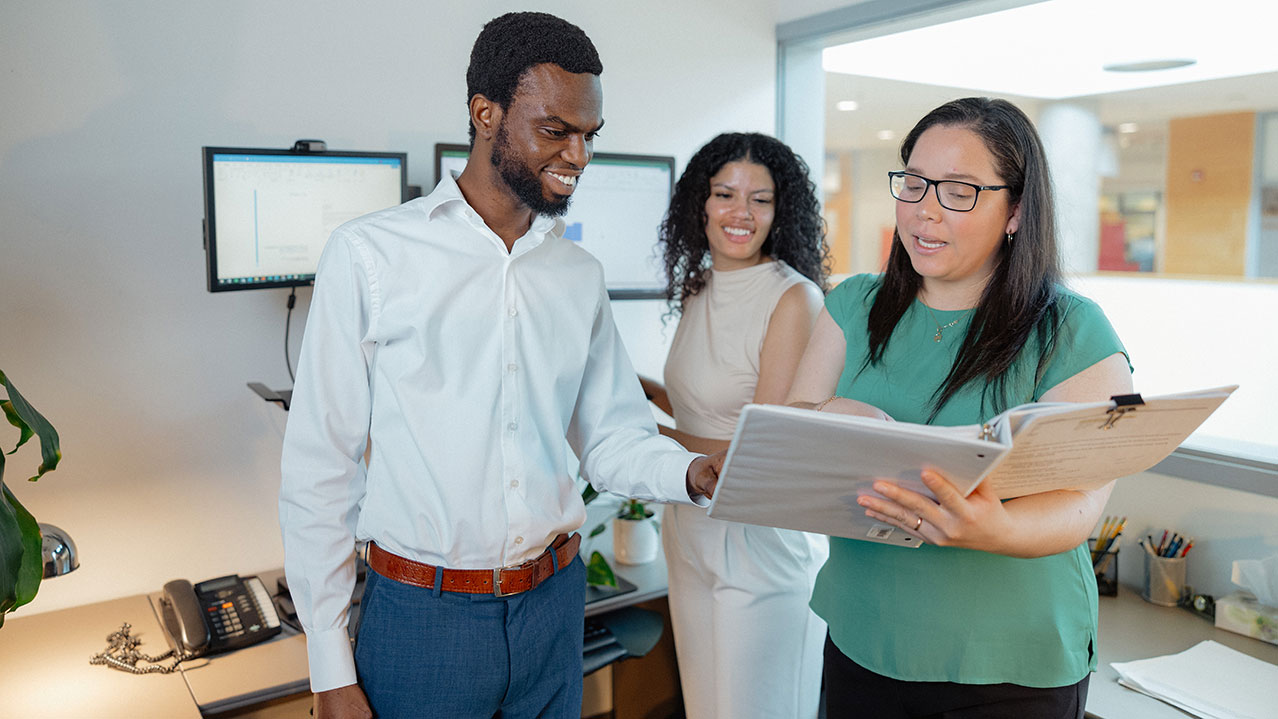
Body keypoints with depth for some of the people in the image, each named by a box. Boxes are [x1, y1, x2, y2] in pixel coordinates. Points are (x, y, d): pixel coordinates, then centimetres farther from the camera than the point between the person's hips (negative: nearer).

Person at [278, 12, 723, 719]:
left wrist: (694, 471, -14)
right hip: (419, 614, -4)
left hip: (553, 603, 4)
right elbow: (320, 467, -7)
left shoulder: (580, 274, 5)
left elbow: (611, 438, 7)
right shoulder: (368, 255, -9)